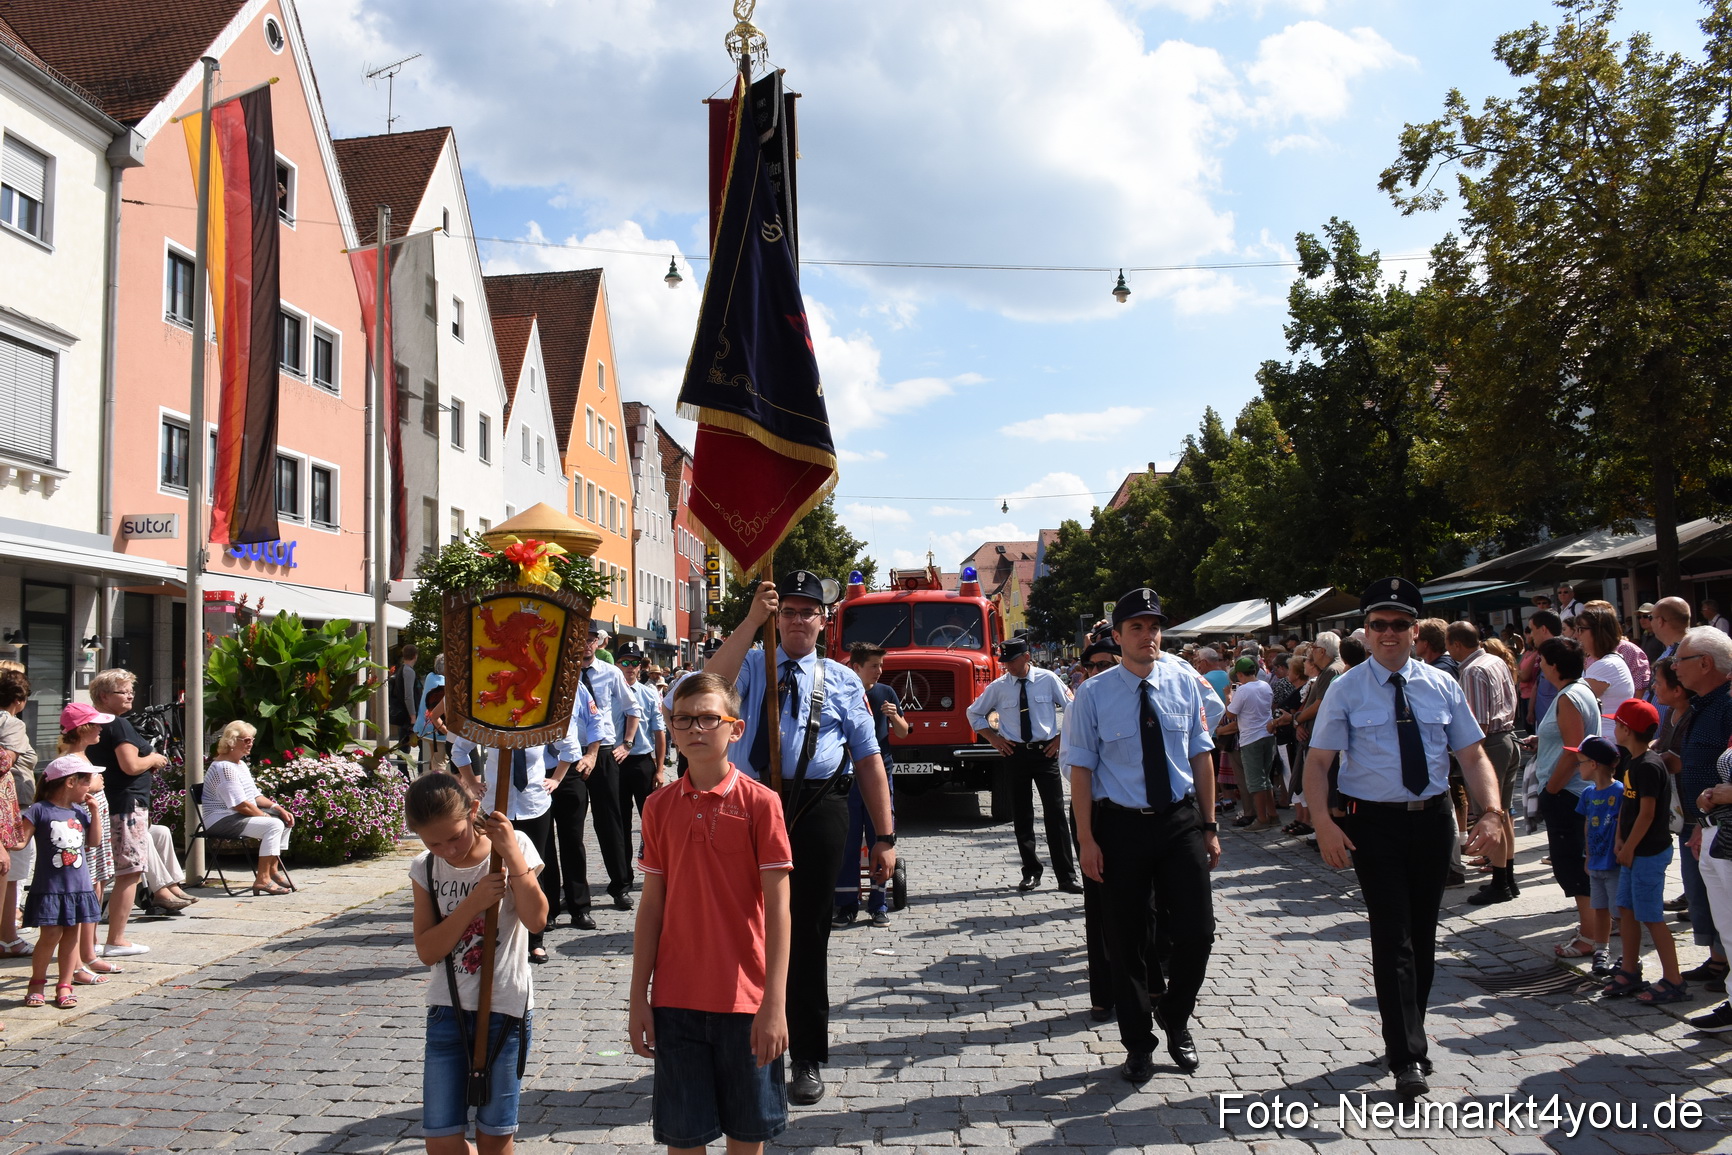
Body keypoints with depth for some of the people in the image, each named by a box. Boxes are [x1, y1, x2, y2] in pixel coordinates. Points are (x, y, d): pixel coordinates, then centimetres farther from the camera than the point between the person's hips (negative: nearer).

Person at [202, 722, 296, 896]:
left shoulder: (240, 764, 16)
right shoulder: (224, 767, -18)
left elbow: (255, 796, 16)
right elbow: (240, 805, -23)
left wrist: (279, 808, 3)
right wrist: (265, 816, -15)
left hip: (237, 816, 11)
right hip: (222, 821, -11)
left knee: (284, 820, 8)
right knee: (274, 825, -25)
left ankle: (273, 870, 8)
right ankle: (262, 879, -24)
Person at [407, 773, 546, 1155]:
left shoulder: (515, 849, -8)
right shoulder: (425, 869, 0)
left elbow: (537, 919, -21)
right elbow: (426, 951, -7)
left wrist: (512, 856, -25)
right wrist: (474, 902, -17)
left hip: (505, 1009, -2)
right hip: (448, 1010, 3)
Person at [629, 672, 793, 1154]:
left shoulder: (759, 802, -9)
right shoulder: (659, 806, 2)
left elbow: (777, 906, -10)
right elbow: (651, 905, 6)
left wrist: (774, 1003, -14)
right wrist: (639, 997, 4)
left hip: (745, 998, -2)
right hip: (676, 998, 3)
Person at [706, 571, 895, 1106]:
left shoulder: (842, 680, 9)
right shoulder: (753, 665, 9)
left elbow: (869, 758, 6)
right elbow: (713, 681, -16)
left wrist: (885, 836, 0)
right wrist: (753, 619, -24)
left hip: (818, 809, 0)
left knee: (807, 935, 8)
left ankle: (808, 1059, 23)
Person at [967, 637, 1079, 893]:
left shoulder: (1048, 680, -3)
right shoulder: (998, 687, 1)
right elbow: (974, 713, 14)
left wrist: (1061, 738, -1)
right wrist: (993, 738, 5)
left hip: (1045, 751, -2)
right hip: (1015, 754, 2)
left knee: (1055, 814, -4)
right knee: (1022, 816, 7)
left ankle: (1067, 876, -1)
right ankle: (1030, 872, 19)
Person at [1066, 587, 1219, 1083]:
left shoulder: (1184, 683, 1)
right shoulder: (1093, 694, -6)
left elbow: (1201, 756, 7)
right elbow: (1081, 768, -5)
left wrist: (1209, 826, 5)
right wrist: (1087, 839, -9)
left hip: (1180, 821, 2)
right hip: (1121, 825, -2)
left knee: (1197, 931, -2)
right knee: (1127, 943, 8)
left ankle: (1176, 1019, 28)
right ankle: (1138, 1045, 27)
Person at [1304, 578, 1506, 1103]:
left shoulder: (1442, 686, 4)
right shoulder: (1347, 690, -5)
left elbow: (1473, 754, 2)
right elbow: (1318, 761, -8)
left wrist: (1491, 812, -14)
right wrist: (1323, 821, -23)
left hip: (1433, 819, 4)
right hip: (1375, 823, -3)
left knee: (1423, 936, 14)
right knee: (1393, 937, -7)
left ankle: (1408, 1035, 32)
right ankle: (1407, 1057, -1)